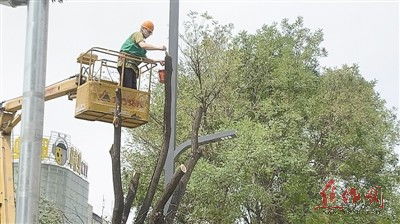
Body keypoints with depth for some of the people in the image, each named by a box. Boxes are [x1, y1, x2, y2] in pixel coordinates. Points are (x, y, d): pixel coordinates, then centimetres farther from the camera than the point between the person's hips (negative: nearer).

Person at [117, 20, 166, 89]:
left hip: (132, 65, 10)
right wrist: (159, 47, -19)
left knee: (133, 88, 1)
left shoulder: (141, 38, 28)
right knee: (127, 87, -20)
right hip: (126, 63, -10)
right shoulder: (138, 34, 2)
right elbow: (143, 45, -21)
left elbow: (144, 58, 26)